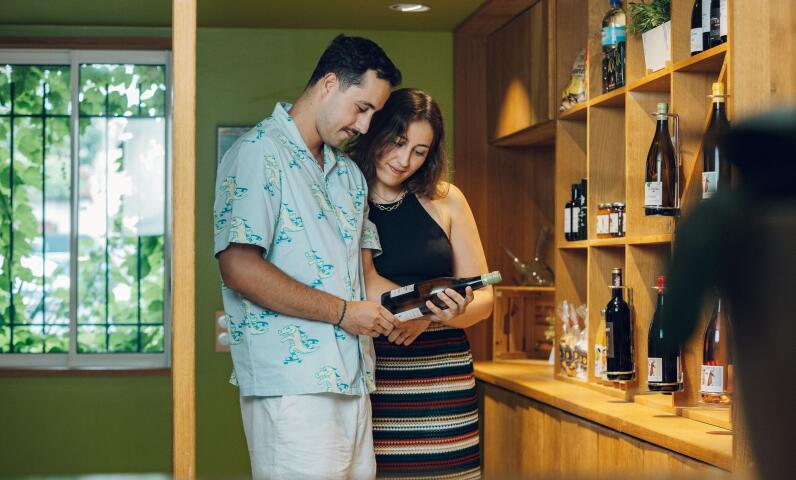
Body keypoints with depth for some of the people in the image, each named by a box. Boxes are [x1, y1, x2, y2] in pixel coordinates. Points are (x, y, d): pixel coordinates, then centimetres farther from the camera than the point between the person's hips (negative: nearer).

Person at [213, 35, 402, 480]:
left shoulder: (348, 172, 21)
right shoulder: (259, 152, -6)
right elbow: (239, 267, -16)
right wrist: (342, 312, -13)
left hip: (353, 383, 8)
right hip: (293, 385, -8)